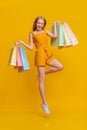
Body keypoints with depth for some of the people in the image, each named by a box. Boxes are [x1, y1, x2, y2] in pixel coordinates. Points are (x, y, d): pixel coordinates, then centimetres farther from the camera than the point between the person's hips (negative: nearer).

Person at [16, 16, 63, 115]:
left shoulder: (45, 31, 15)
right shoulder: (32, 34, 6)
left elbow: (55, 36, -1)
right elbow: (31, 48, 2)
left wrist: (55, 25, 10)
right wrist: (22, 43, -10)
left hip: (48, 54, 5)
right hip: (40, 55, -5)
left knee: (60, 67, -14)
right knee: (42, 80, -4)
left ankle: (42, 74, 8)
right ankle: (44, 103, 3)